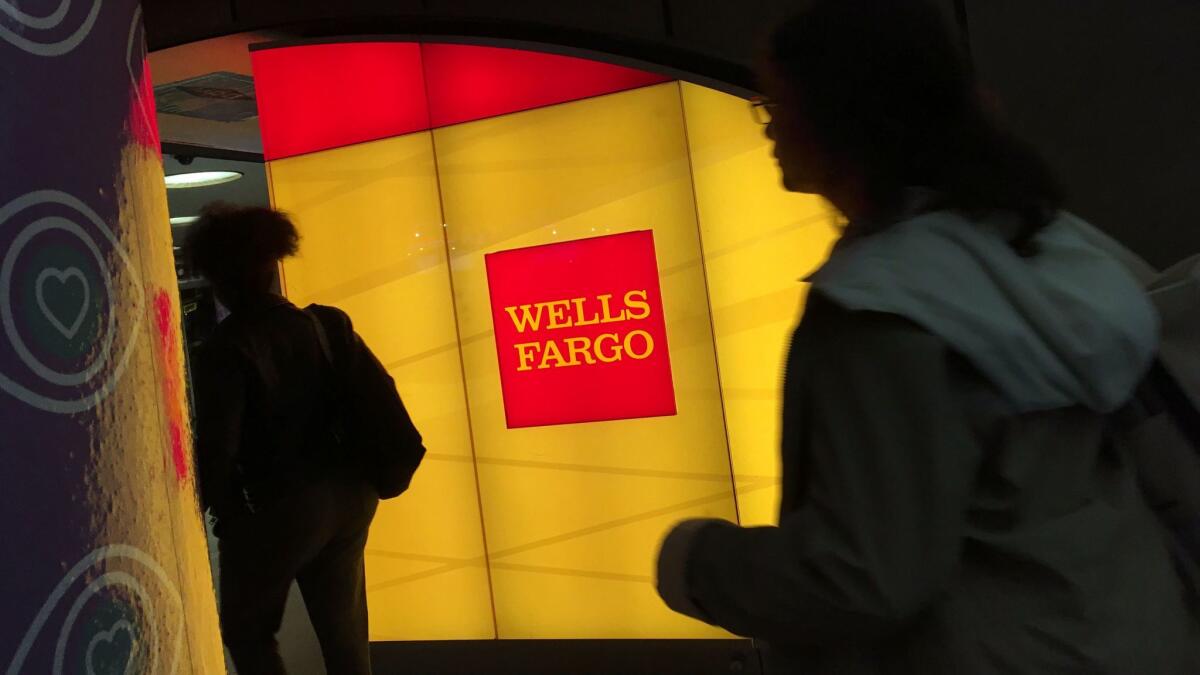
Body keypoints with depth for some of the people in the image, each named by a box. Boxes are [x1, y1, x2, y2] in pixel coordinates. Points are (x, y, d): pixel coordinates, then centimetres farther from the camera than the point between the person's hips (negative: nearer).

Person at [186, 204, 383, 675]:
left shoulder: (225, 348, -15)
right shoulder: (326, 324, 2)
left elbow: (216, 445, -17)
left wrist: (221, 508, 0)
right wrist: (365, 474, 13)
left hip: (281, 506, -6)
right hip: (350, 496, 6)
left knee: (246, 631, 16)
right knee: (344, 632, 16)